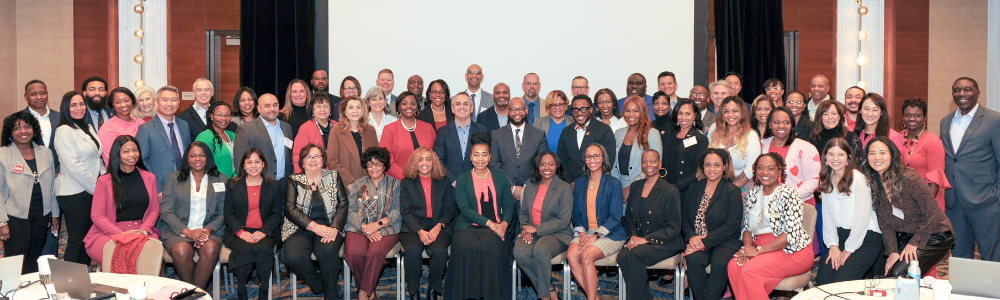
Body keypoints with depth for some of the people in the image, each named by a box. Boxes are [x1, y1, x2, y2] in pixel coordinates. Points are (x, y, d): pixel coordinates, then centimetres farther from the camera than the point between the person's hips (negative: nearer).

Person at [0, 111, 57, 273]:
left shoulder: (46, 153, 8)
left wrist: (55, 214, 14)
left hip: (42, 216, 4)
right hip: (16, 217, -4)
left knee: (35, 261, 11)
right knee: (16, 265, -2)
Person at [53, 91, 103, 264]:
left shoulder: (89, 128, 15)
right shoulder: (64, 131, -9)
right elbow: (73, 166, -17)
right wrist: (96, 187, -14)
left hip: (93, 190, 7)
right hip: (74, 193, -7)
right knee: (76, 241, -3)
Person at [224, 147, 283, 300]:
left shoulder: (274, 186, 14)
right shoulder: (232, 185, 13)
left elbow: (276, 214, 7)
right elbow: (228, 213, 6)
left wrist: (263, 231, -12)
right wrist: (241, 231, -13)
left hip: (264, 233, 0)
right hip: (238, 233, 0)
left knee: (264, 248, -34)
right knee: (245, 249, -34)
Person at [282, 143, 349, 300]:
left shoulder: (334, 177, 12)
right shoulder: (294, 181, 9)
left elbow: (343, 205, 5)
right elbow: (290, 209, -3)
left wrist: (334, 228, -14)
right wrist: (314, 227, -15)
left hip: (328, 227, 0)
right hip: (300, 228, 0)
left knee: (328, 251, -33)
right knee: (293, 258, -30)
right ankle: (319, 285, -3)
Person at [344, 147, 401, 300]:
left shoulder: (395, 184, 12)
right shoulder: (358, 185, 17)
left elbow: (398, 211, 1)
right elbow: (352, 212, 7)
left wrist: (378, 224, -13)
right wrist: (365, 228, -12)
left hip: (386, 229, -2)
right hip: (359, 228, 2)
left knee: (375, 252, -33)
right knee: (353, 253, -29)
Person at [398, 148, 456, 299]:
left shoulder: (443, 183, 15)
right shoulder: (406, 183, 13)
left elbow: (450, 210, 8)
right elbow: (405, 211, 3)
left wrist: (438, 227, -11)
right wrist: (420, 231, -13)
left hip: (439, 228, 0)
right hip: (413, 228, 0)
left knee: (439, 251, -31)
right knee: (412, 251, -32)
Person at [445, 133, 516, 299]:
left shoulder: (500, 177, 16)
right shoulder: (463, 179, 9)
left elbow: (509, 205, 14)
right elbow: (464, 209, -2)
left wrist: (504, 223, -7)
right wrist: (489, 223, -13)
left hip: (496, 227, 1)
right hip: (469, 226, -1)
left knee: (492, 247, -33)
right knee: (466, 247, -33)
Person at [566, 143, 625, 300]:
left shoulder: (614, 184, 0)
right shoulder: (579, 182, 14)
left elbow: (616, 216, -6)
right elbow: (576, 212, 13)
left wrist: (595, 236, -16)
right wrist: (581, 233, -6)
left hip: (611, 234, -4)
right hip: (585, 232, 4)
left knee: (586, 256, -30)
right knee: (571, 255, -26)